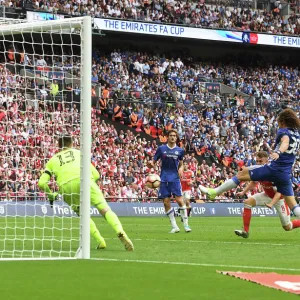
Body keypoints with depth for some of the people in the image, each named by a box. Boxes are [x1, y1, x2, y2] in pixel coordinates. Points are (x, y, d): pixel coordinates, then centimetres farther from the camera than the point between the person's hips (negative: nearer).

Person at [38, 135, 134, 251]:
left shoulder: (52, 160, 30)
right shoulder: (78, 153, 32)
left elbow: (42, 182, 19)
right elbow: (96, 174, 25)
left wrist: (51, 195, 34)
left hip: (65, 185, 1)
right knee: (104, 209, -7)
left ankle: (100, 241, 8)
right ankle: (120, 232, -31)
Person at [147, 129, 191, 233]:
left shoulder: (180, 150, 6)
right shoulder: (161, 149, 3)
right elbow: (153, 162, 5)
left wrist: (180, 169, -4)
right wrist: (150, 164, -18)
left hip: (175, 178, -1)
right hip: (164, 178, 1)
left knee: (179, 200, -11)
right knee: (166, 202, -1)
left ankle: (186, 224, -1)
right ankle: (174, 227, 8)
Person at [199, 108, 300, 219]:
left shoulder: (284, 131, -6)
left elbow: (285, 142, -28)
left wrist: (278, 152, -48)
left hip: (274, 168, -6)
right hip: (286, 175, 6)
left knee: (242, 174, 5)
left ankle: (214, 192, 9)